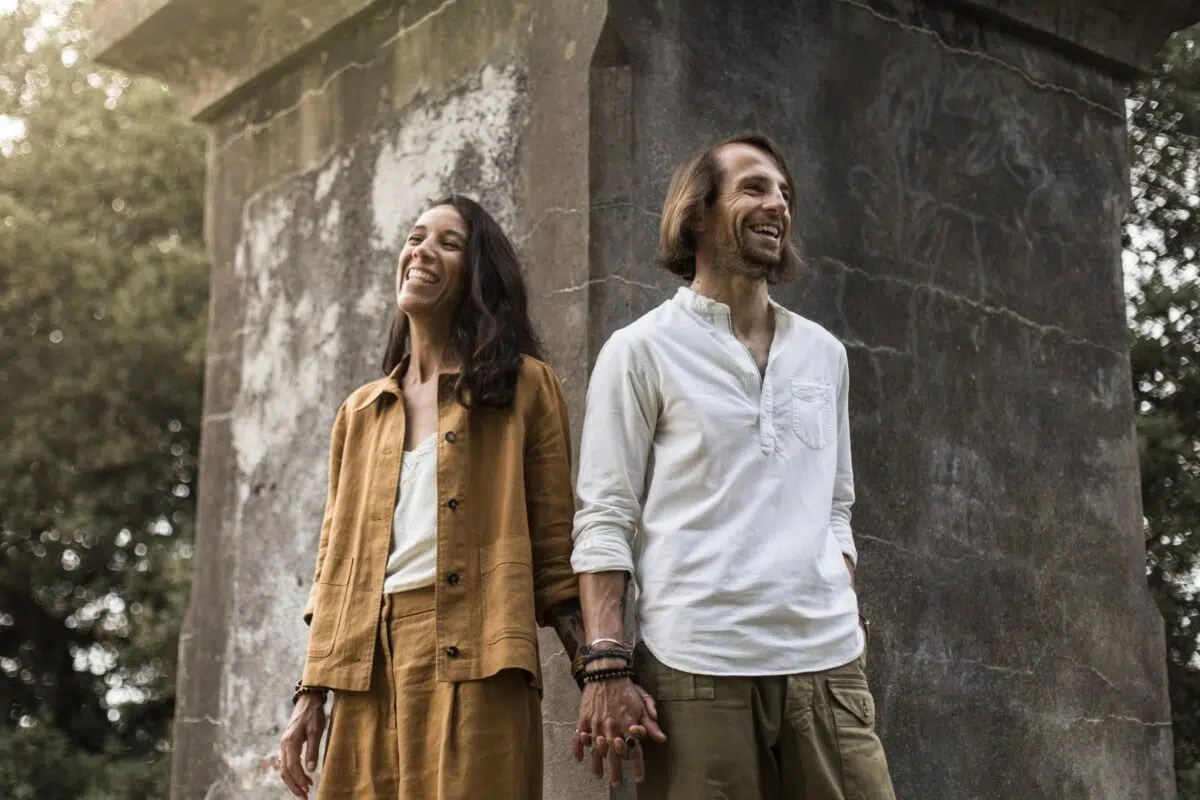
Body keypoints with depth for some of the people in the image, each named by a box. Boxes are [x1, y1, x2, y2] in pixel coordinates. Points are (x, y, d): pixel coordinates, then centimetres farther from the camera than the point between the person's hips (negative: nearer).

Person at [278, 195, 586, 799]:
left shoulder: (523, 385, 4)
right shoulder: (361, 410, 17)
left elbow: (553, 541, 0)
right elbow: (338, 557, 16)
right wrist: (312, 692, 10)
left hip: (474, 665, -4)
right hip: (369, 669, 4)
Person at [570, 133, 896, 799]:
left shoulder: (823, 352, 17)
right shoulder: (642, 350, 2)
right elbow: (604, 519, -3)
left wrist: (849, 633, 12)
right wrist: (606, 668, -12)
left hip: (825, 663, 4)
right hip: (696, 669, -4)